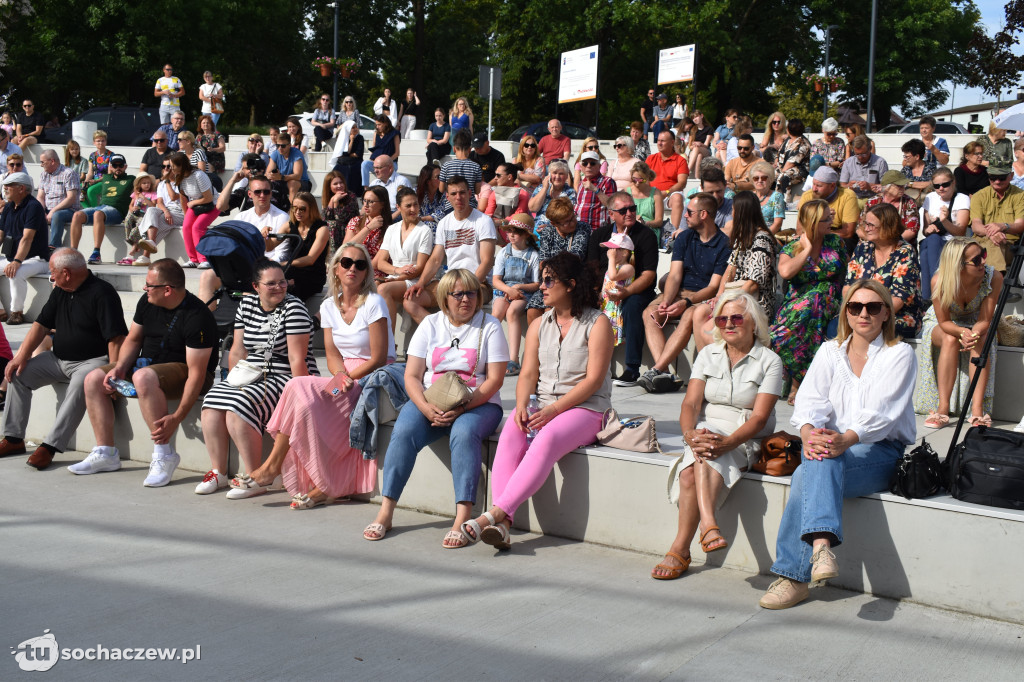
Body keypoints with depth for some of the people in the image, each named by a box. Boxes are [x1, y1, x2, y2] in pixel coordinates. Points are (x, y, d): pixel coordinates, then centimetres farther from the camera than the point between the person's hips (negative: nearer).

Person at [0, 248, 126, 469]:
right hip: (58, 358, 9)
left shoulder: (102, 294, -17)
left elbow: (115, 338, -24)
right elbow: (41, 325, 12)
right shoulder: (60, 292, 11)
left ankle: (50, 445, -34)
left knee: (80, 385, -36)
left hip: (91, 361, -8)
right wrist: (21, 356, -1)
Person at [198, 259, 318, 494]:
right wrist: (235, 381, 1)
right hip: (251, 377, 7)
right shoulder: (246, 304, 10)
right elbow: (238, 351, 13)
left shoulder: (293, 307, -10)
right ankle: (218, 472, -4)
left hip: (284, 378, -7)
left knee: (238, 408, -28)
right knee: (212, 402, -16)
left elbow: (297, 358, -16)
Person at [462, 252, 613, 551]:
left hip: (585, 409, -4)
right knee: (510, 434, -28)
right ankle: (502, 524, -39)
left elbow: (593, 380, -10)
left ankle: (496, 513, -41)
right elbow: (528, 374, 9)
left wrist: (553, 409, -19)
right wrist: (521, 405, -13)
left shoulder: (597, 323, -1)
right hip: (543, 408, 5)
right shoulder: (539, 325, 17)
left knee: (547, 439, -36)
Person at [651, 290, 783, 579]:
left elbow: (759, 417, -12)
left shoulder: (769, 361, -1)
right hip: (706, 432, 3)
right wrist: (690, 433, -25)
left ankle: (680, 549, -39)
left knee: (693, 471, -35)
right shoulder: (707, 355, 10)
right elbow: (691, 403, -2)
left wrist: (727, 443, -30)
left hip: (747, 441, -3)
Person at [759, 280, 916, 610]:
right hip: (833, 447, 4)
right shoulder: (830, 351, 15)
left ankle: (793, 576, -40)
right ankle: (821, 544, -46)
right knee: (815, 463, -34)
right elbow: (810, 400, 0)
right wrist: (809, 434, -23)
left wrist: (846, 439, -32)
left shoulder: (900, 354, 3)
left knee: (807, 475, -33)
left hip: (882, 450, -4)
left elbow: (881, 412, -13)